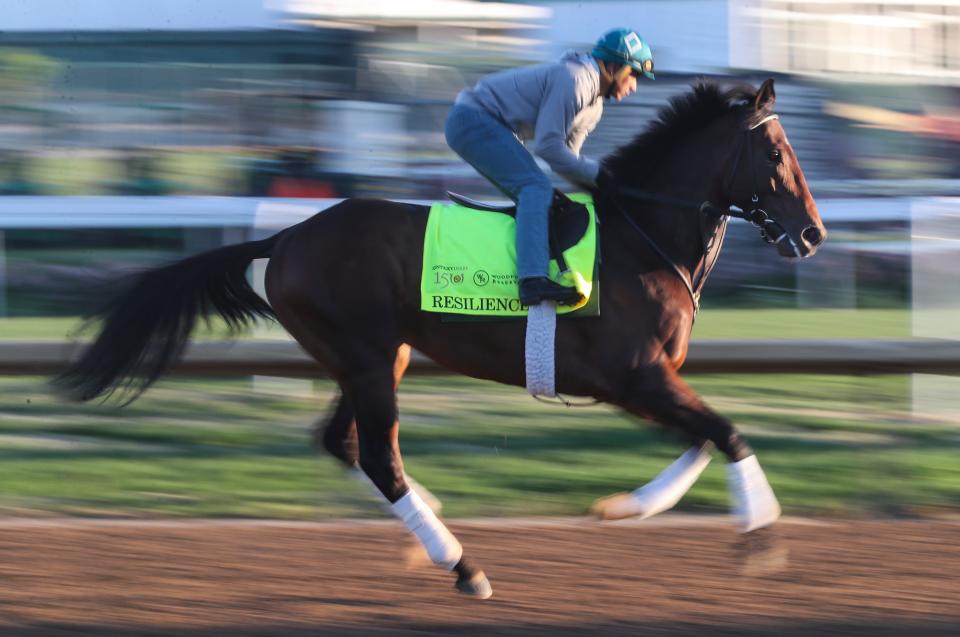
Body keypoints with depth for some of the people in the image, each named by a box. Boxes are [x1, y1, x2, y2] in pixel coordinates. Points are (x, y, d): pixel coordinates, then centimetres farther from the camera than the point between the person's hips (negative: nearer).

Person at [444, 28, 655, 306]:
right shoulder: (573, 79, -19)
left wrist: (594, 181, 0)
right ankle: (533, 280, -36)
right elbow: (548, 146, -22)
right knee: (536, 188, -23)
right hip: (473, 120, -11)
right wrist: (595, 174, -16)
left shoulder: (593, 105, 14)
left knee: (536, 199, 11)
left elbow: (566, 158, 16)